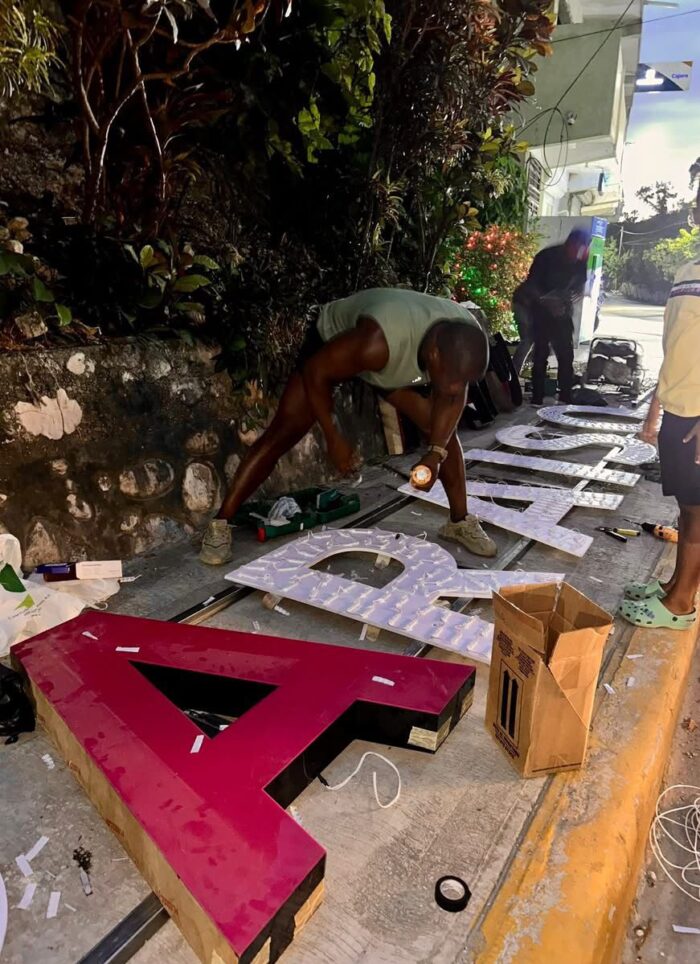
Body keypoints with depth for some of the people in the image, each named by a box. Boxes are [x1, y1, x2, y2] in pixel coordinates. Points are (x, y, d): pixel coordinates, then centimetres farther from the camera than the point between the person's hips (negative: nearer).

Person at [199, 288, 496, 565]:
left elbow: (452, 398, -9)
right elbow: (315, 372, -30)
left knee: (443, 430, -3)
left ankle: (460, 522, 15)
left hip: (397, 357, 5)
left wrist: (436, 452, -21)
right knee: (282, 434, -13)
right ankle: (219, 525, -3)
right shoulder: (379, 341, -45)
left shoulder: (465, 342, -28)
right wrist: (333, 438, -24)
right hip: (333, 342, -5)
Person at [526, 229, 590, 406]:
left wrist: (571, 300, -16)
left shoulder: (581, 262, -4)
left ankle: (565, 398, 11)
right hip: (542, 310, -4)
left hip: (563, 312, 4)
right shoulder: (546, 256, -15)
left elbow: (580, 288, 6)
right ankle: (537, 398, -1)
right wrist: (546, 301, -28)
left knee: (566, 355, 3)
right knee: (541, 354, -6)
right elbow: (531, 285, -12)